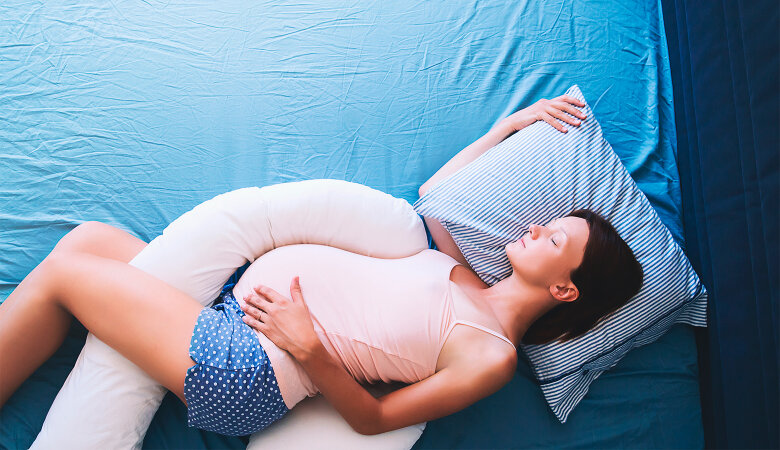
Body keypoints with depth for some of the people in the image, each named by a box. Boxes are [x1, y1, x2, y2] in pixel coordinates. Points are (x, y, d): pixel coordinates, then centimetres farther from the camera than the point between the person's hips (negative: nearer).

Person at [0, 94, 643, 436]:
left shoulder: (492, 357, -13)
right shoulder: (469, 273, 8)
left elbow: (374, 418, -12)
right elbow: (433, 192, 21)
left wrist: (308, 346, -24)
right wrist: (510, 125, 19)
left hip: (241, 368, -8)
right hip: (247, 298, 8)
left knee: (65, 268, -5)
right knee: (90, 237, 6)